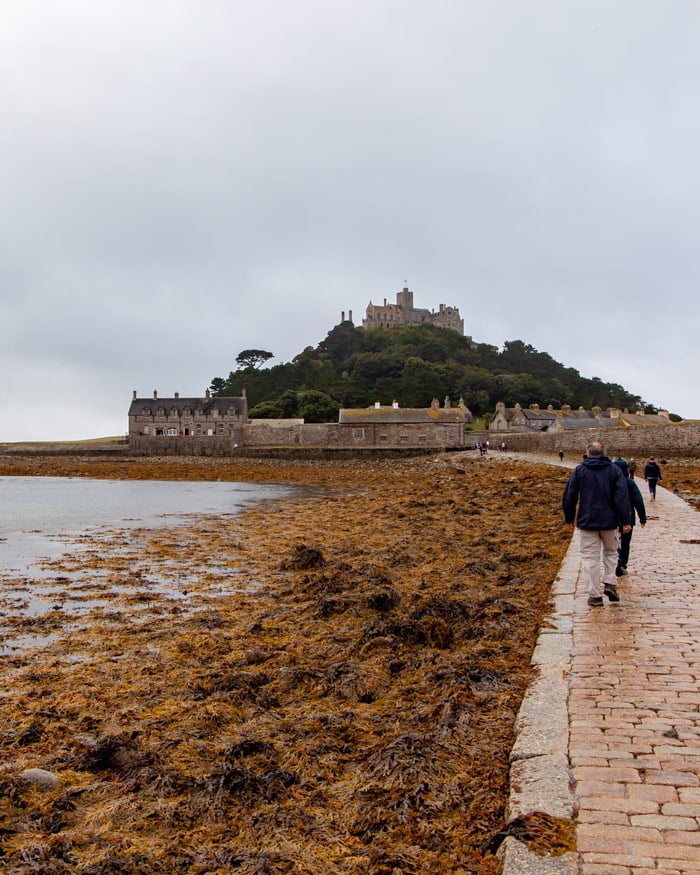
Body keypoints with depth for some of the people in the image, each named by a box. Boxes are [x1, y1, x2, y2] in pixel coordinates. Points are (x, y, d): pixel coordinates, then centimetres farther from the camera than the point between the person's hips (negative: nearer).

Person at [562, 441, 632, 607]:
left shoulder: (579, 470, 1)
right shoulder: (614, 470, 1)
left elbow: (569, 495, 1)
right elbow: (622, 496, -6)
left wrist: (569, 518, 12)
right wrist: (625, 521, -5)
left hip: (587, 522, -1)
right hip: (609, 521, 1)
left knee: (590, 557, 3)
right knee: (610, 552, 21)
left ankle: (595, 595, 3)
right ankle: (609, 582, 6)